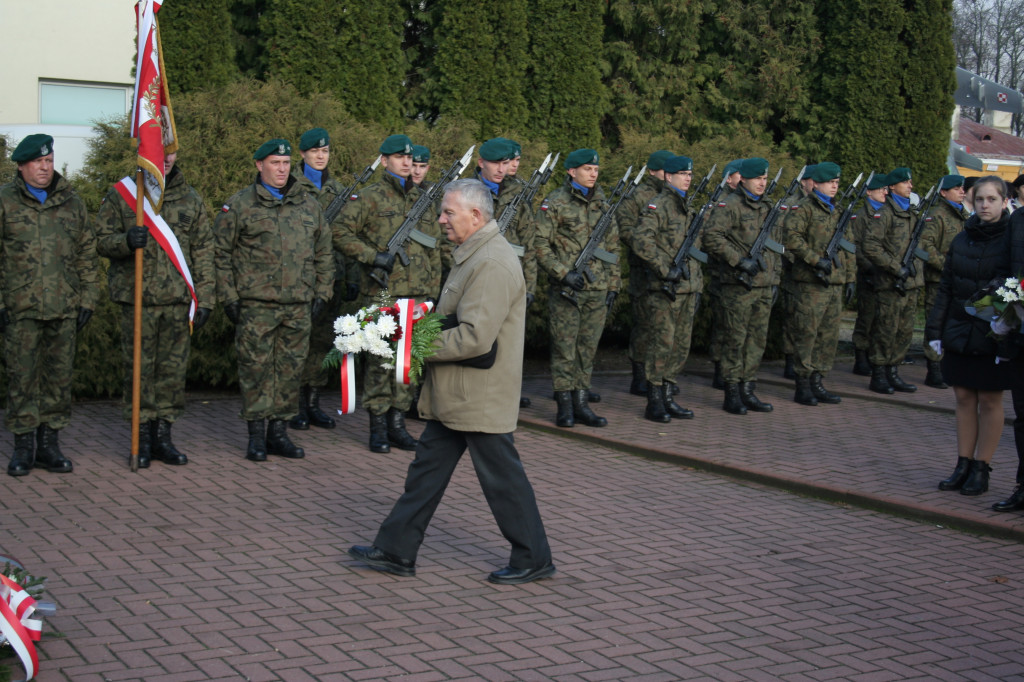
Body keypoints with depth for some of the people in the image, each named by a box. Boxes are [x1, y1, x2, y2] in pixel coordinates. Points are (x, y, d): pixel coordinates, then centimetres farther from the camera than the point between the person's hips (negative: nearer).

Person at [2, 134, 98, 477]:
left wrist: (87, 298, 8)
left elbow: (87, 253, 15)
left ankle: (49, 444, 14)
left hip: (64, 309, 3)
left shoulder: (71, 201, 12)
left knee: (59, 377, 5)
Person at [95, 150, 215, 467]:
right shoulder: (120, 195, 5)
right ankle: (143, 438, 10)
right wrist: (126, 241, -19)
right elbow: (102, 240, 4)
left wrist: (205, 298, 4)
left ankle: (163, 436, 15)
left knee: (173, 369, 5)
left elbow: (203, 251, 11)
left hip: (178, 300, 2)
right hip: (136, 298, -2)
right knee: (139, 368, 0)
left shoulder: (191, 200, 11)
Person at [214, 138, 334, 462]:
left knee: (291, 369, 7)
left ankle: (279, 431, 17)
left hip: (299, 305, 4)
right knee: (256, 368, -2)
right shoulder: (239, 205, 0)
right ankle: (256, 435, 8)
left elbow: (324, 254, 18)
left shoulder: (309, 206, 12)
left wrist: (322, 293, 10)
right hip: (256, 305, -4)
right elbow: (221, 254, 1)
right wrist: (229, 297, -4)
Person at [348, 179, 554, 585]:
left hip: (481, 396, -10)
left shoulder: (493, 263, -20)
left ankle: (533, 559, 15)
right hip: (452, 397, 10)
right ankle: (396, 552, 21)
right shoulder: (474, 255, 14)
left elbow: (476, 337, -27)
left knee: (501, 478, 1)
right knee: (427, 470, 13)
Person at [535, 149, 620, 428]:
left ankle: (581, 404, 15)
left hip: (597, 290, 5)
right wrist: (563, 273, -16)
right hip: (566, 290, -5)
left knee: (588, 349, 8)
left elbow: (613, 247, 18)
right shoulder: (555, 203, -4)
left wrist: (613, 284, 13)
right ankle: (565, 407, 5)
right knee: (564, 348, -1)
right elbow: (540, 245, -7)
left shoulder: (603, 204, 13)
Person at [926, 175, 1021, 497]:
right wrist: (936, 330, 6)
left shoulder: (1013, 238, -8)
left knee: (989, 400, 3)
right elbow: (946, 288, 11)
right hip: (960, 332, 5)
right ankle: (963, 465, 16)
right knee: (964, 398, 8)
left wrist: (1009, 337, -15)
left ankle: (981, 469, 12)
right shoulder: (962, 239, 7)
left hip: (995, 335, -4)